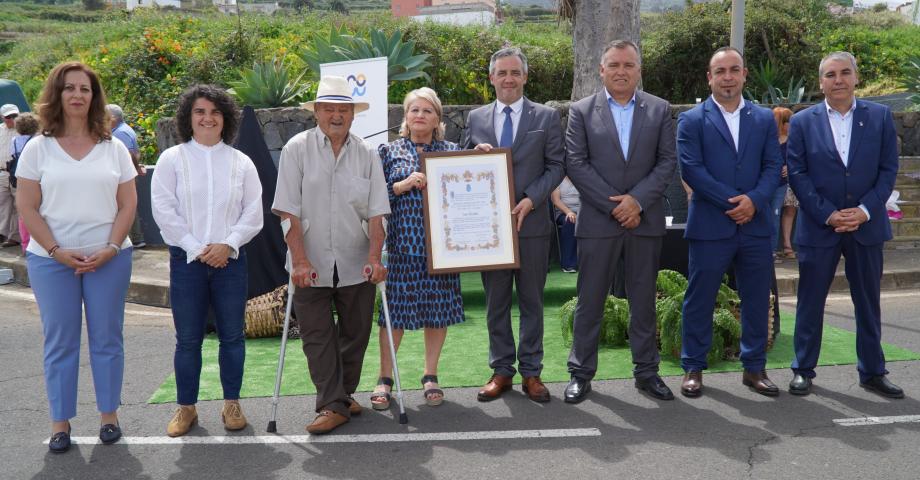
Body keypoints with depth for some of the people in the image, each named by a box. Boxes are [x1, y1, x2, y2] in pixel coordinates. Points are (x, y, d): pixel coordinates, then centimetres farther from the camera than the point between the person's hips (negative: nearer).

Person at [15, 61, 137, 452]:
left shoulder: (113, 148, 5)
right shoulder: (38, 148, 2)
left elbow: (127, 204, 3)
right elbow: (26, 207, -1)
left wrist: (110, 249, -10)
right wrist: (57, 251, -11)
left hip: (108, 258, 1)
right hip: (51, 259, -1)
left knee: (107, 339, 7)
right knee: (60, 342, 5)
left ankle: (108, 415, 19)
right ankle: (60, 422, 15)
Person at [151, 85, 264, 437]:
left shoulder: (240, 162, 7)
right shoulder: (172, 159, 2)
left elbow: (253, 213, 3)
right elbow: (164, 212, -4)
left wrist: (226, 244, -11)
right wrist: (197, 249, -10)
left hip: (230, 259, 2)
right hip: (186, 260, -1)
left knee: (232, 335, 6)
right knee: (188, 339, 4)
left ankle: (232, 403, 18)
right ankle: (186, 407, 15)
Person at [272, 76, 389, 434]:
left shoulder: (367, 154, 3)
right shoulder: (297, 149, -2)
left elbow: (376, 213, 0)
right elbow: (288, 212, -7)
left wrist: (374, 258, -11)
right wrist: (299, 260, -14)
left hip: (356, 265, 2)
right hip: (311, 265, -2)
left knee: (355, 334, 10)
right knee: (317, 335, -1)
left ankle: (343, 396, 27)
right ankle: (332, 405, 6)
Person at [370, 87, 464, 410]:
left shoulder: (452, 151, 10)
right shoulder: (389, 151, 7)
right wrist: (404, 185, -12)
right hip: (402, 243, -1)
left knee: (439, 308, 5)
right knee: (394, 308, 0)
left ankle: (430, 376, 20)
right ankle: (385, 378, 12)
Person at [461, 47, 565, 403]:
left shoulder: (546, 117, 2)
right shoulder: (475, 119, 9)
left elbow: (556, 165, -1)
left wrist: (531, 200, -14)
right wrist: (475, 153, -10)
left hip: (531, 222, -2)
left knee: (531, 301, 6)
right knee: (496, 303, 8)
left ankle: (531, 372, 15)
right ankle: (501, 370, 18)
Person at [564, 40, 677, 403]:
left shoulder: (660, 110, 7)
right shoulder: (581, 111, 3)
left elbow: (667, 161, 1)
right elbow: (575, 164, -4)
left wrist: (637, 200, -12)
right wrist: (615, 205, -11)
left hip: (645, 220, 2)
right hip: (598, 220, -1)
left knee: (643, 301, 9)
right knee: (590, 301, 4)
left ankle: (646, 372, 19)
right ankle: (581, 373, 13)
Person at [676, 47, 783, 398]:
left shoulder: (765, 119, 11)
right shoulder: (691, 120, 1)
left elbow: (773, 166, 5)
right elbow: (691, 169, -9)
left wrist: (753, 200, -14)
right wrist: (732, 202, -14)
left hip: (755, 225, 3)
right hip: (710, 225, -3)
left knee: (757, 300, 9)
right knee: (700, 300, 3)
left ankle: (754, 368, 22)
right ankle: (693, 368, 15)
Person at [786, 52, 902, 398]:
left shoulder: (880, 116, 3)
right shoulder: (802, 122, 0)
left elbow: (888, 169, 1)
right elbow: (797, 175, -4)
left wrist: (865, 210, -12)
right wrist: (828, 215, -13)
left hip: (867, 225, 1)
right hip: (818, 226, -1)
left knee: (868, 302, 10)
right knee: (810, 301, 6)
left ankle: (872, 372, 23)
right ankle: (803, 370, 18)